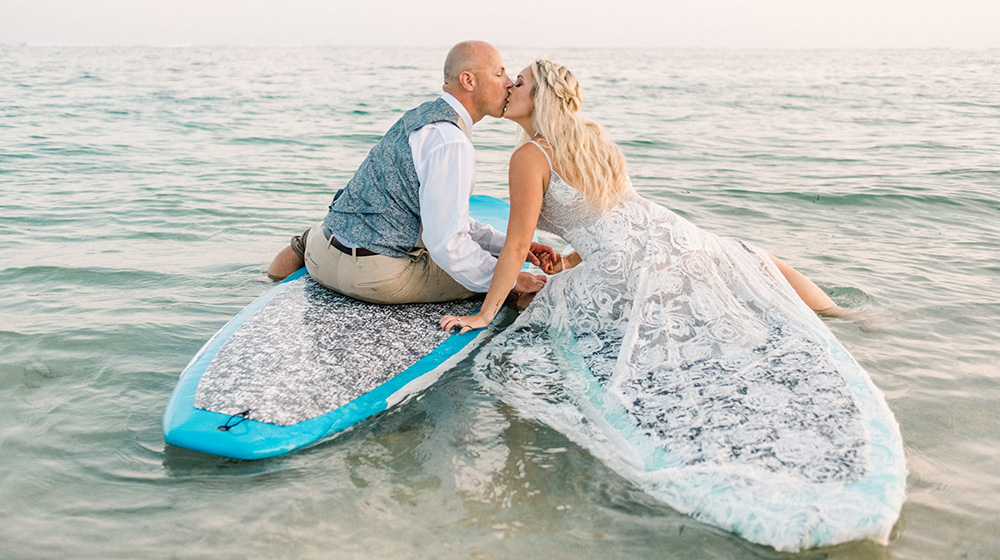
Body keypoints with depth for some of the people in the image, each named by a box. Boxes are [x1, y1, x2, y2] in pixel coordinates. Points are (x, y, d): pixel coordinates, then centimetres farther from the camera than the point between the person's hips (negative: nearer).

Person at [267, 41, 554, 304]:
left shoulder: (426, 114, 12)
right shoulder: (450, 142, -19)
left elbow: (446, 217, 18)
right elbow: (445, 242, -23)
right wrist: (512, 280, -12)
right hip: (375, 275, -9)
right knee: (497, 274, 1)